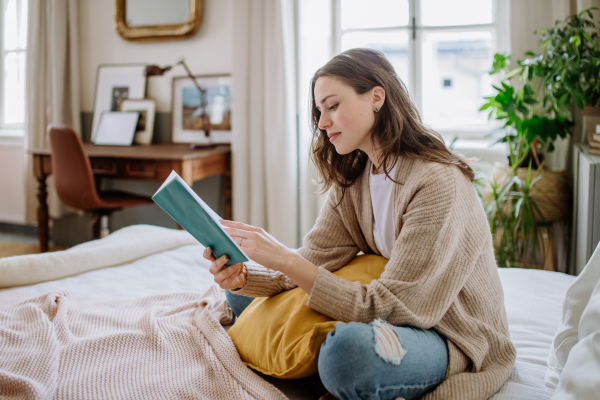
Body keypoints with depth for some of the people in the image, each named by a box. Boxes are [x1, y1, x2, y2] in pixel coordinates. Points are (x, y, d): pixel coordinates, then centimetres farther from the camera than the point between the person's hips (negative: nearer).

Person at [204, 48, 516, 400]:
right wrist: (243, 277, -23)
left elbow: (385, 306, -26)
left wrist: (286, 260, -32)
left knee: (351, 347, -41)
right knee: (244, 294, 3)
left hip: (453, 339, -7)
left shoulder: (438, 183, -24)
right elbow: (314, 259, -6)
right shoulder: (352, 178, 3)